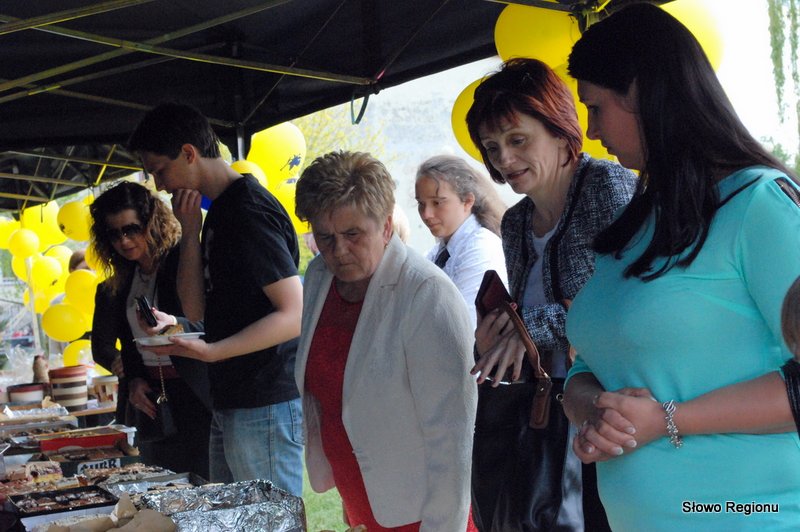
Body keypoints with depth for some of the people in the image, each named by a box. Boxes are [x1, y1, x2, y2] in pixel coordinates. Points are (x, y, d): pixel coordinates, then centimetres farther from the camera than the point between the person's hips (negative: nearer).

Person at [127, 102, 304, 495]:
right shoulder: (219, 212, 15)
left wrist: (211, 352, -28)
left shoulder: (250, 211, -15)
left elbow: (296, 313, -20)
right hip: (230, 403, 10)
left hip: (266, 407, -10)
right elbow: (196, 309, 11)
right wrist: (191, 233, 0)